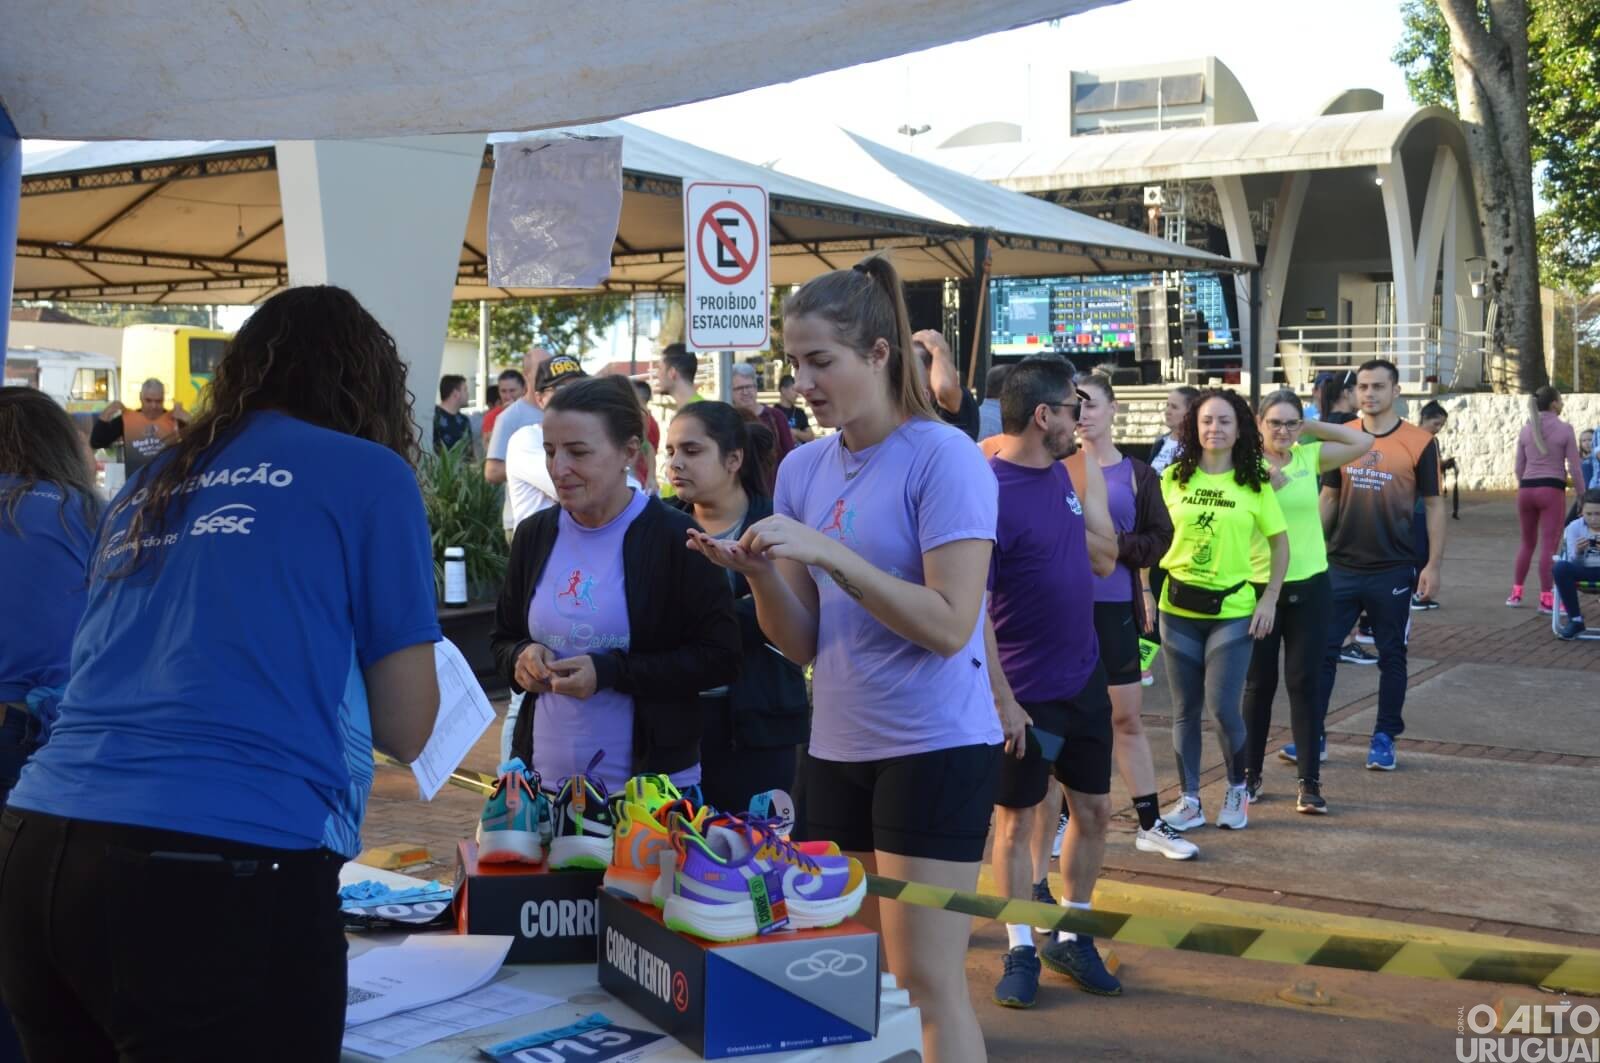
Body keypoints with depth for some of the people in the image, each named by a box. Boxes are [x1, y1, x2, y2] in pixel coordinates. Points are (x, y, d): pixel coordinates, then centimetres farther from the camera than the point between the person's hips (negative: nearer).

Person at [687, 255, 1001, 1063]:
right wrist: (757, 572, -12)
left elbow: (949, 627, -19)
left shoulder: (944, 457, -13)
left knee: (925, 979, -2)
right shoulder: (802, 469, 6)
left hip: (933, 749, -6)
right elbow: (803, 644, 7)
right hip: (834, 750, 7)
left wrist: (827, 552, -24)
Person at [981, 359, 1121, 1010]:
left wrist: (1091, 468, 1)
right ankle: (1020, 951, 21)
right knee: (1017, 819, 7)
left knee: (1094, 810, 14)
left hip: (1084, 677, 8)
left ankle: (1073, 938, 29)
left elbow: (1104, 561, 10)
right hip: (1026, 692, -8)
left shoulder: (1059, 474, 5)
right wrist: (1001, 699, -19)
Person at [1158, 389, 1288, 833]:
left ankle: (1237, 789, 19)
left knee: (1222, 705, -6)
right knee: (1185, 708, 7)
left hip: (1233, 609, -2)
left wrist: (1269, 599, -3)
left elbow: (1280, 543, 5)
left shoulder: (1254, 484, -1)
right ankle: (1189, 800, 18)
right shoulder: (1173, 478, 3)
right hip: (1178, 607, 2)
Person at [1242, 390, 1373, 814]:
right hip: (1260, 586, -2)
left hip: (1308, 586, 2)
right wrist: (1266, 481, -21)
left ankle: (1310, 782, 9)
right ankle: (1250, 775, 22)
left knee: (1304, 684, 4)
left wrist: (1310, 427, -2)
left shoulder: (1309, 457, 3)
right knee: (1258, 685, 9)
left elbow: (1363, 442, 0)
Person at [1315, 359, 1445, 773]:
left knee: (1391, 655, 8)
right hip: (1340, 567, 3)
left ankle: (1384, 739, 19)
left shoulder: (1420, 443, -5)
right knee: (1321, 649, 2)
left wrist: (1433, 564, -7)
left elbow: (1434, 505, -2)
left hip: (1394, 569, -2)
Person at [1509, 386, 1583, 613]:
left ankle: (1516, 593, 20)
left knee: (1527, 543, 18)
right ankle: (1546, 598, -2)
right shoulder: (1564, 429, -6)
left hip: (1526, 489, 5)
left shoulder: (1526, 430, 7)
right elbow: (1574, 467, -6)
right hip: (1552, 489, -5)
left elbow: (1519, 467, 10)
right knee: (1548, 545, -2)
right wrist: (1582, 496, 3)